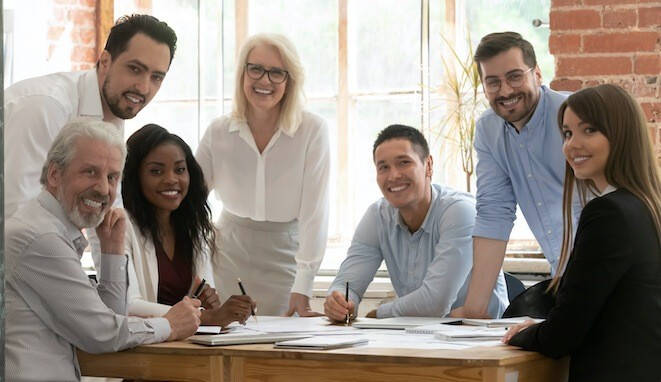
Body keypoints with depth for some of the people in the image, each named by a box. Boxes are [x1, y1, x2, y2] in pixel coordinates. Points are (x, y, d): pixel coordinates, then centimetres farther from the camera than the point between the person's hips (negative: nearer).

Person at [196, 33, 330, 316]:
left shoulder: (312, 131, -12)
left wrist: (302, 287, -21)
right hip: (231, 253, 2)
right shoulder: (218, 133, -3)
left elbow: (314, 212, -15)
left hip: (286, 256, -2)